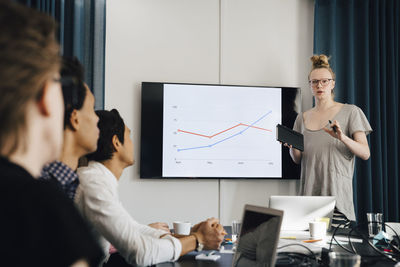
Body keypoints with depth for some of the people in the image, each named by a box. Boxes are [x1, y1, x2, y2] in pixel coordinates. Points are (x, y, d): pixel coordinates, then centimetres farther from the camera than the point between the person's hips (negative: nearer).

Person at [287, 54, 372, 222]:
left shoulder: (350, 112, 5)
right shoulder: (302, 118, 16)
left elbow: (365, 153, -2)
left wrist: (342, 137, -19)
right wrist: (293, 147, -5)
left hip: (337, 189, -3)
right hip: (309, 191, 3)